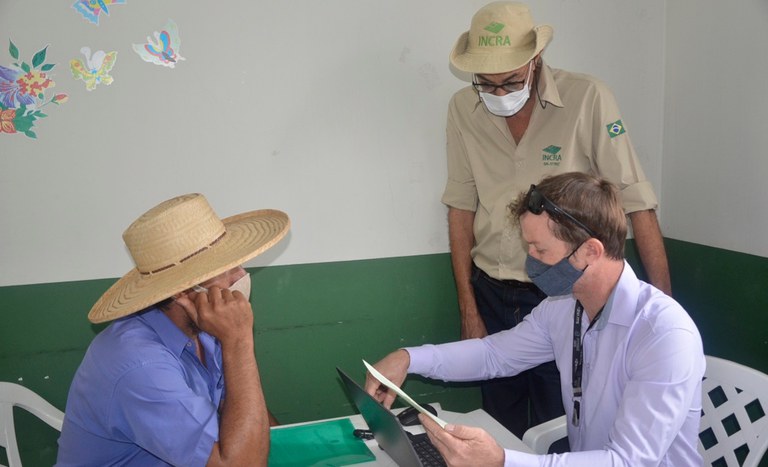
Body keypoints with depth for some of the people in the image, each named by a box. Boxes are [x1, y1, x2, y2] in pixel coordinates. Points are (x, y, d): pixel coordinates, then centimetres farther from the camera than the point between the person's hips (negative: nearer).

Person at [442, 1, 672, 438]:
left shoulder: (588, 100, -14)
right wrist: (469, 311, 2)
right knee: (500, 436, 18)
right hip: (492, 298, 3)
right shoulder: (463, 110, -3)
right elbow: (462, 208, 2)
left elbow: (638, 203, -11)